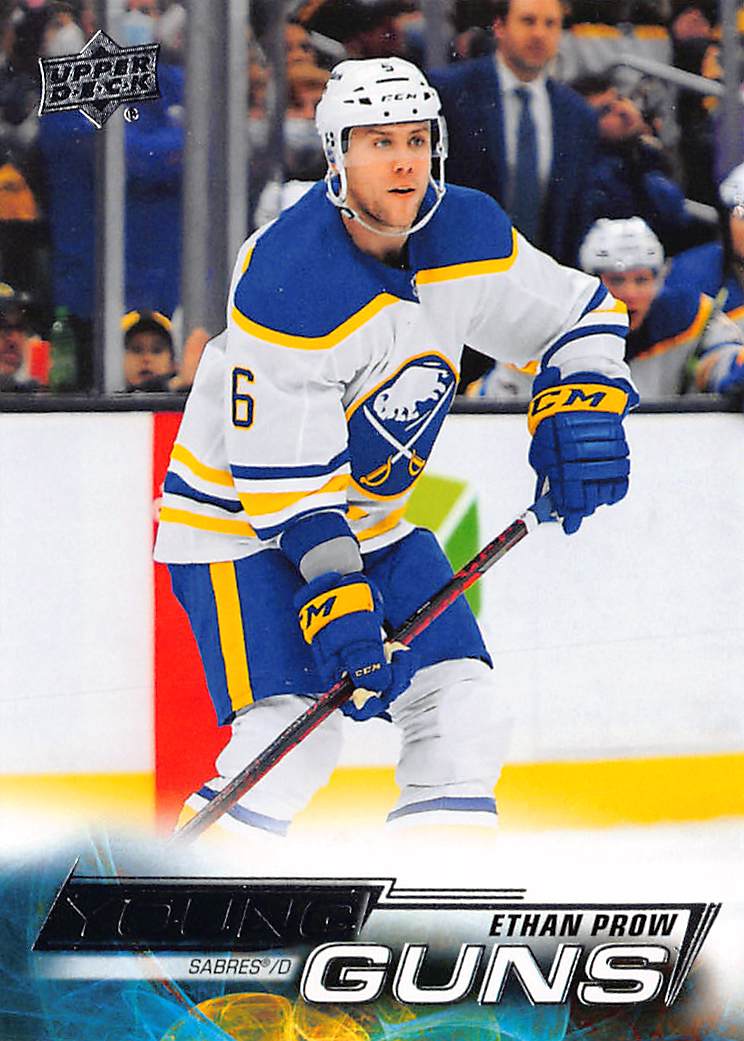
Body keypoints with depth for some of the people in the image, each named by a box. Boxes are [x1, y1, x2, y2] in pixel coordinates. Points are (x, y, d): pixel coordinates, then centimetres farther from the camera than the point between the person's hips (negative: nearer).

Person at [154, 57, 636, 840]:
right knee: (295, 735, -23)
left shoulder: (468, 237, -9)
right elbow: (280, 482, -27)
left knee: (459, 716, 0)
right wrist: (334, 601, -33)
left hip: (372, 519, 8)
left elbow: (581, 315, 5)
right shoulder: (287, 284, -29)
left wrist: (581, 412, -14)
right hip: (240, 517, -7)